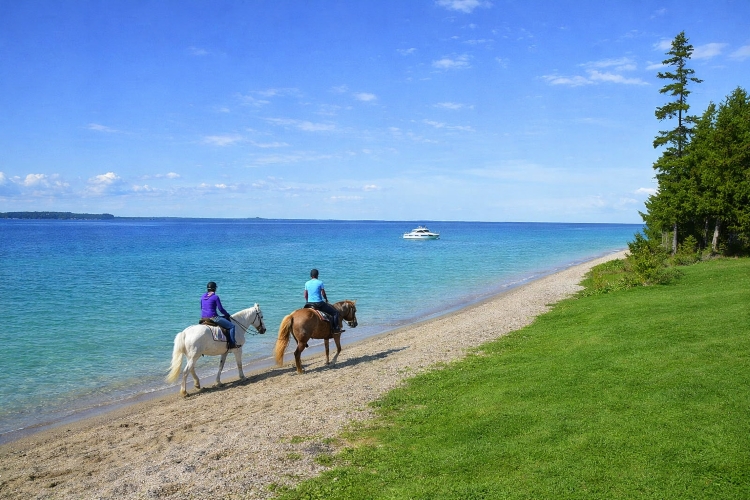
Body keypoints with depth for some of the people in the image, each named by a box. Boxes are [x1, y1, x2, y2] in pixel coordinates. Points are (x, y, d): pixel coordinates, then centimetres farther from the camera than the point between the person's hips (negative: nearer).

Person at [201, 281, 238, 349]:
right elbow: (221, 309, -8)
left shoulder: (203, 296, 11)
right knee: (232, 326, -4)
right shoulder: (215, 297, -10)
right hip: (213, 317, -8)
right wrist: (227, 314, 10)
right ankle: (232, 344, -17)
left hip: (203, 318, 8)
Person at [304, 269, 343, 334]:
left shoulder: (307, 283, 6)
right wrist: (326, 299, 16)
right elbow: (323, 294, -3)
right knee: (335, 312, 4)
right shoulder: (320, 282, -6)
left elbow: (305, 296, 10)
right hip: (319, 304, -5)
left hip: (309, 304, 5)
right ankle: (335, 329, -3)